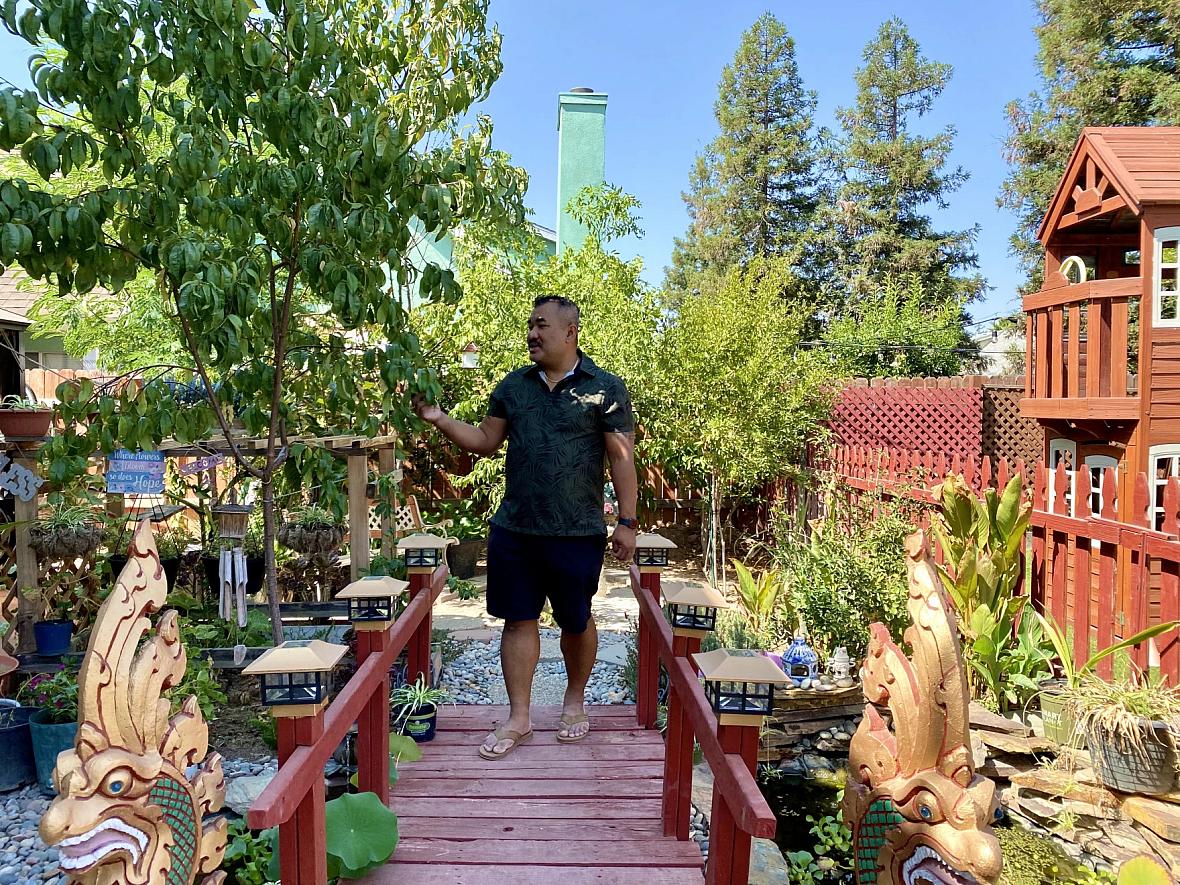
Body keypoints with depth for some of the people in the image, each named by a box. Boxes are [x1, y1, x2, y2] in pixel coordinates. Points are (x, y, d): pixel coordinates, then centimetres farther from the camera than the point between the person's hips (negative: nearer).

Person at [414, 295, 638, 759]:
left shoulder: (605, 388, -5)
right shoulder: (513, 385, 8)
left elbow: (621, 458, -6)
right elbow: (485, 441, 12)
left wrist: (627, 521, -9)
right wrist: (439, 419, -2)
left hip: (577, 533, -3)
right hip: (514, 530, 4)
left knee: (576, 621, 12)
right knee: (519, 619, 9)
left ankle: (575, 701, 36)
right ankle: (518, 718, 21)